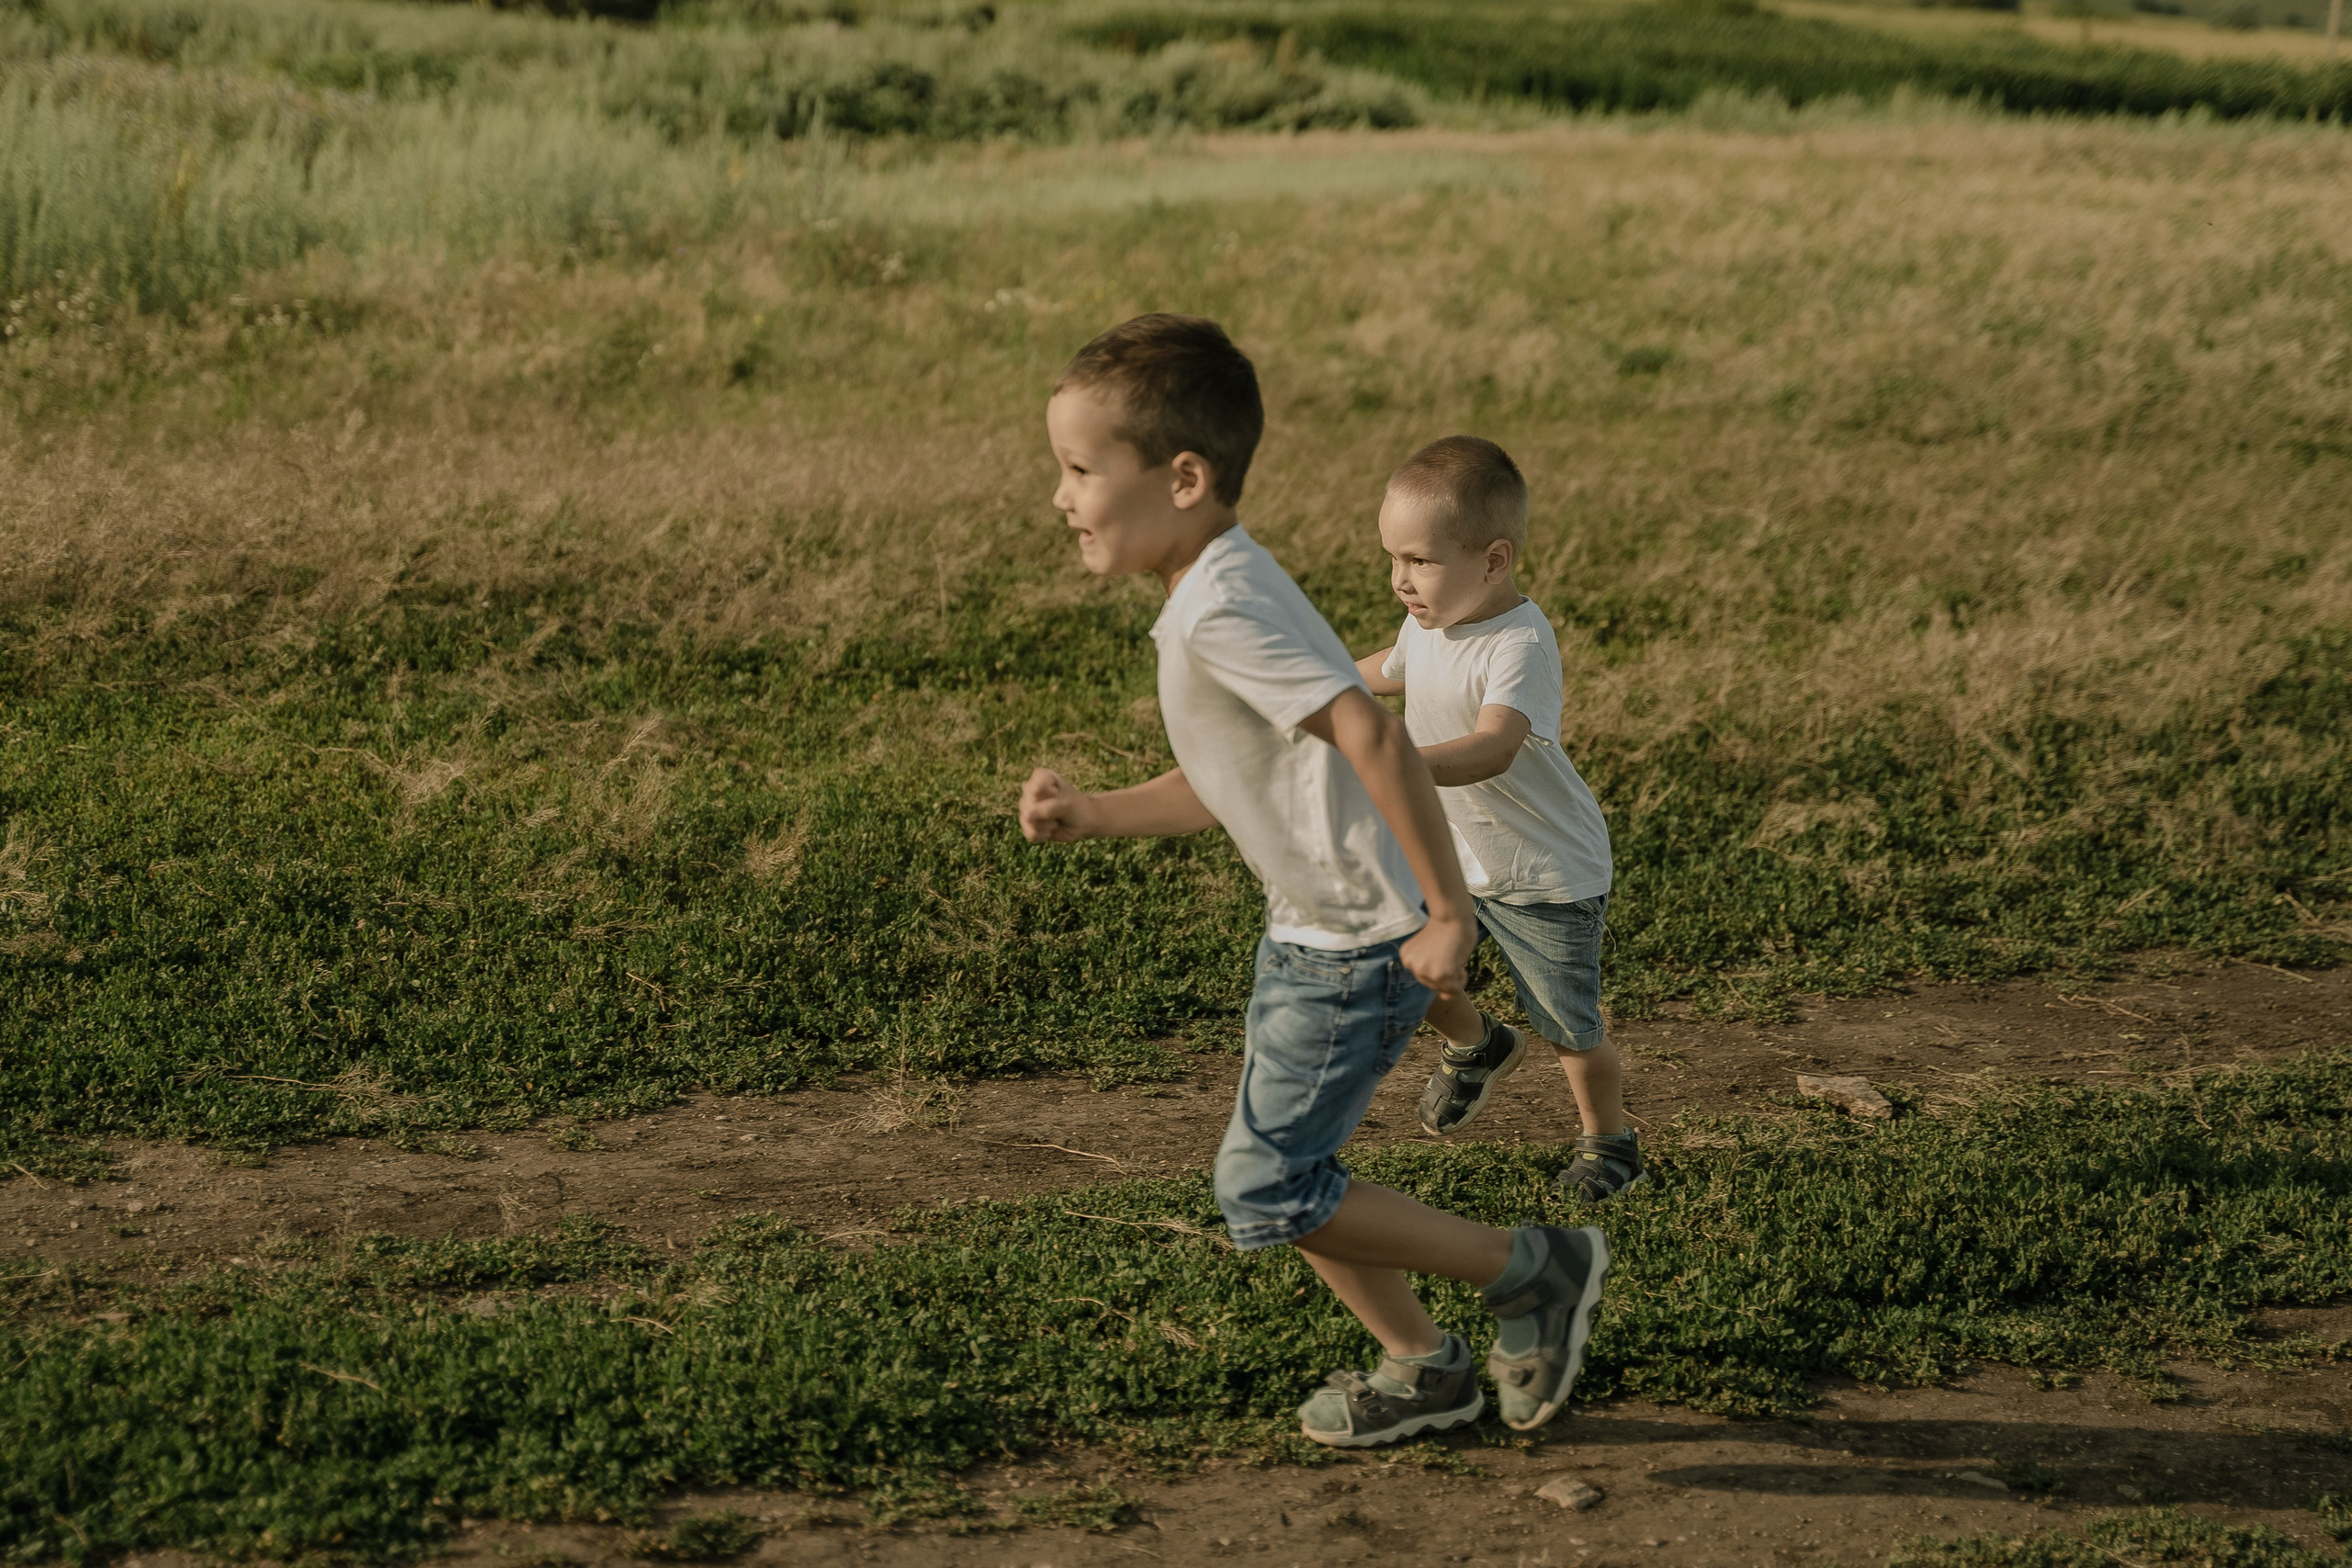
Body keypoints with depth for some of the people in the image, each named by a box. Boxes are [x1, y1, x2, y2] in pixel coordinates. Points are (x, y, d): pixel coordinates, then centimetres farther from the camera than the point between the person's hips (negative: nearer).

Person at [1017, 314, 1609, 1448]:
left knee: (1267, 1190, -5)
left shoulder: (1221, 612, -24)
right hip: (1308, 931, 10)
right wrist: (1093, 818, 9)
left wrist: (1447, 911, -28)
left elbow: (1372, 736, -31)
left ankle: (1535, 1272, 7)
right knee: (1275, 1175, 16)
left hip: (1363, 947, -10)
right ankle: (1424, 1370, 31)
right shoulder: (1220, 592, 9)